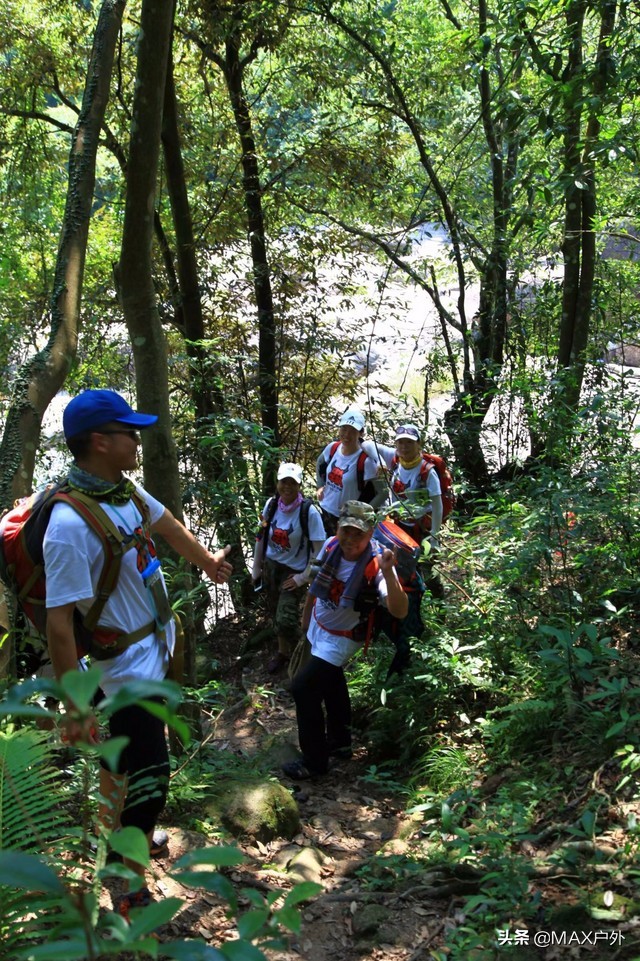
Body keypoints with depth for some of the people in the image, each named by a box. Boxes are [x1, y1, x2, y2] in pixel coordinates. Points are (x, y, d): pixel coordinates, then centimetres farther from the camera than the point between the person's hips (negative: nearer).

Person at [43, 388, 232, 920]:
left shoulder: (126, 488, -5)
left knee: (123, 755, 27)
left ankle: (115, 835, 50)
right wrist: (76, 707, -27)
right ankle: (130, 895, 17)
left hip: (155, 647, 9)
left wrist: (208, 561, 34)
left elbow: (168, 525, 17)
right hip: (127, 665, -9)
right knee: (147, 780, -1)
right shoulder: (72, 524, -31)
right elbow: (59, 624, -29)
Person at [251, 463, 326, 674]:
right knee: (275, 614, 16)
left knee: (285, 620, -10)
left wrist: (303, 578, -15)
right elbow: (261, 537, 6)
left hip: (294, 571, -5)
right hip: (270, 566, 5)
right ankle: (282, 652, 39)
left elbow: (319, 549, -17)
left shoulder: (309, 511, -20)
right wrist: (256, 568, 10)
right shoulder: (271, 504, -6)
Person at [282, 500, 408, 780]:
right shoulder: (331, 546, -17)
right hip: (318, 629, 7)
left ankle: (314, 761, 6)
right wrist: (306, 615, 16)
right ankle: (339, 741, 49)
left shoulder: (376, 563, -33)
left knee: (303, 688, -11)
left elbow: (399, 611, -43)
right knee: (331, 681, 25)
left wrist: (388, 573, -57)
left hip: (341, 639, -7)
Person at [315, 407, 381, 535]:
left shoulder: (366, 461, -24)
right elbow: (320, 464, 18)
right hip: (326, 511, 7)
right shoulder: (332, 448, -5)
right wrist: (321, 486, 14)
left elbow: (372, 494, -19)